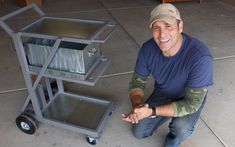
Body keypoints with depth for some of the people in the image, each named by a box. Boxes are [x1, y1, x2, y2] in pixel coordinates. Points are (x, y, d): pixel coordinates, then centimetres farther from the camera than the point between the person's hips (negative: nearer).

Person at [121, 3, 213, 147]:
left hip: (190, 98, -3)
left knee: (181, 127, -33)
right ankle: (169, 114, 28)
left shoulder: (200, 57, -38)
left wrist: (152, 112, -41)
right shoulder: (148, 48, -23)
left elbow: (192, 103, -33)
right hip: (162, 93, 4)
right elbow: (137, 81, -12)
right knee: (139, 132, 4)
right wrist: (137, 105, -33)